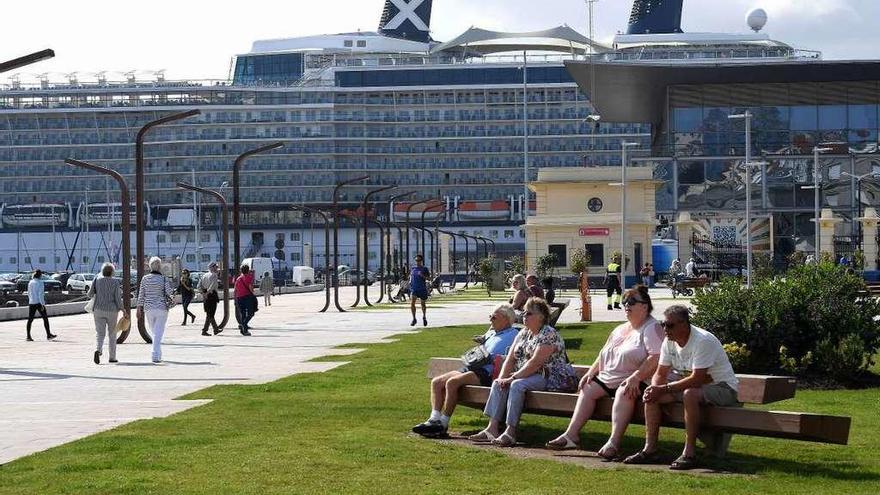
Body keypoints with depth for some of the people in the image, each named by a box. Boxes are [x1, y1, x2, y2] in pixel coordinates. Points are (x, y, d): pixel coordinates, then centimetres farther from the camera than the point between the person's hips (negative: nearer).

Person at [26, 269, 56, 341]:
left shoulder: (30, 283, 10)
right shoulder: (40, 283, -9)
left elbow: (29, 293, 16)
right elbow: (40, 294, -15)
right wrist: (42, 304, -14)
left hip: (31, 303, 6)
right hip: (39, 303, -6)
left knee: (30, 319, 4)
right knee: (45, 318, 3)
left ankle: (28, 336, 0)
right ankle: (48, 335, 4)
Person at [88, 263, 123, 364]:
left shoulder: (97, 280, -1)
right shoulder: (115, 282, -6)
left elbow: (90, 294, 3)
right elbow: (118, 298, -9)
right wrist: (122, 308, 4)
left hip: (98, 310, 1)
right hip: (112, 310, -1)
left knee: (100, 333, 2)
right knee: (112, 334, 14)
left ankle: (98, 350, -27)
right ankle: (112, 357, 18)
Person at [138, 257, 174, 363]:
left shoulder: (145, 278, 0)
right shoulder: (163, 279, -8)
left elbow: (141, 295, 2)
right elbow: (170, 292, -13)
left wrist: (139, 309, 8)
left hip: (149, 308, 3)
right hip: (161, 308, -3)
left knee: (154, 332, 17)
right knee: (158, 333, -2)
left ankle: (158, 354, 23)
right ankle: (156, 356, -12)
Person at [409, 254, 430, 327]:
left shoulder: (425, 269, -1)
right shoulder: (412, 269, 9)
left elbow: (429, 278, -5)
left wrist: (423, 276, -21)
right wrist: (410, 281, 3)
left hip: (422, 289, -2)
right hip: (414, 289, 2)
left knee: (423, 304, 13)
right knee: (412, 303, -17)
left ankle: (424, 317, 38)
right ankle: (414, 319, -9)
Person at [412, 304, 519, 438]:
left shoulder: (512, 334, 2)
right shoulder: (491, 333, 29)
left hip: (486, 372, -9)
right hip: (471, 368, 9)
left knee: (452, 382, -30)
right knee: (436, 382, -7)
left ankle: (443, 423, -26)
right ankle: (434, 419, -18)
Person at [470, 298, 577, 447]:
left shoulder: (549, 334, -13)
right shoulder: (523, 334, 15)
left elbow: (535, 362, -23)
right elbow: (510, 359, 11)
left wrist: (513, 377, -22)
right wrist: (502, 378, -7)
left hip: (552, 377, -9)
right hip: (530, 377, 9)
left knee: (517, 385, -32)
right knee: (498, 384, -8)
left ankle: (510, 432, -34)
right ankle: (492, 428, -18)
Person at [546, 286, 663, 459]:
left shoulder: (652, 328, -3)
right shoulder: (620, 330, 24)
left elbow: (656, 358, -18)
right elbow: (603, 355, 27)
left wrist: (636, 377, -28)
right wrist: (591, 373, 10)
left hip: (637, 380, -9)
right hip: (608, 379, 9)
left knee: (623, 392, -37)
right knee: (587, 389, -11)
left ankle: (614, 443, -47)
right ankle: (571, 435, -19)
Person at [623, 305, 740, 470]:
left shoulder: (703, 341, -26)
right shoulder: (669, 342, -1)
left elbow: (696, 379, -32)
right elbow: (660, 373, 5)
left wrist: (664, 389, -30)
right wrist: (653, 388, -19)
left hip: (722, 387, -8)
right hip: (691, 385, 8)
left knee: (690, 394, -38)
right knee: (651, 394, -7)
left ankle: (690, 453, -32)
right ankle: (650, 449, -6)